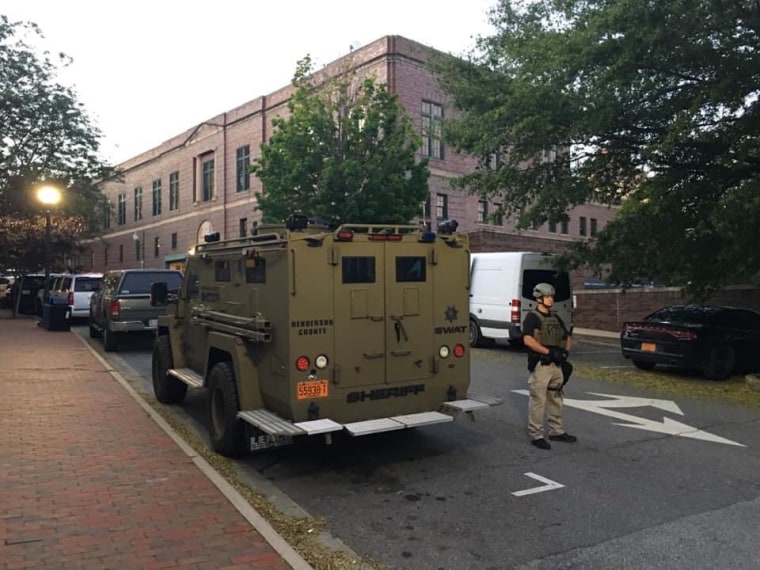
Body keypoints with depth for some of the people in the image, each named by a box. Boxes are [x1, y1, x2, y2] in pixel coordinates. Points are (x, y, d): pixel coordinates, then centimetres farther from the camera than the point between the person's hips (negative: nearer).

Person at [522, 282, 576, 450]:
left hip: (556, 364, 8)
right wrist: (549, 351, -21)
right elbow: (528, 340, -20)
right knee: (538, 400, -4)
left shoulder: (555, 318, 15)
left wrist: (565, 351, 1)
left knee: (555, 399, 16)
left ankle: (556, 431, 28)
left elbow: (568, 337, 22)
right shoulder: (532, 317, -8)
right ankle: (536, 435, 3)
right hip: (540, 365, -8)